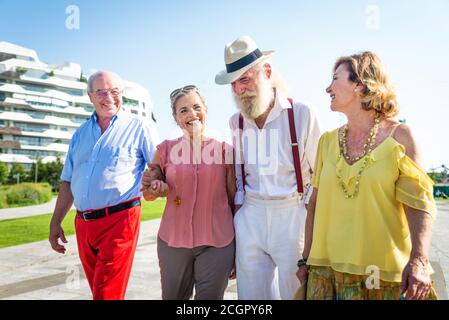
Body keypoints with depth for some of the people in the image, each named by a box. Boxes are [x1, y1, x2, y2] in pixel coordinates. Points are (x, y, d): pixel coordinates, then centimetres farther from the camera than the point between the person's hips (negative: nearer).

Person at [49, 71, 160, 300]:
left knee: (107, 293, -3)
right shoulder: (80, 134, 14)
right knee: (98, 288, 18)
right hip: (83, 222, 6)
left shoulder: (138, 127, -2)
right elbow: (68, 182, 18)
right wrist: (55, 222, 16)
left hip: (120, 219, -6)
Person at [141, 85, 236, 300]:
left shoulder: (225, 150, -1)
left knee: (210, 297, 9)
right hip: (173, 242, 1)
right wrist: (155, 189, -13)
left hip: (217, 244, -1)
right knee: (173, 297, 14)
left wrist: (237, 251, 6)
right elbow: (148, 192, 11)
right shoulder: (166, 150, 0)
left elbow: (234, 200, 4)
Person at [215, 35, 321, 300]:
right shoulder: (236, 122, 6)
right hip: (250, 218, 4)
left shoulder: (302, 114, -6)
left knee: (294, 292, 5)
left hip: (293, 215, -3)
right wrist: (237, 218, 11)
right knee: (252, 293, 12)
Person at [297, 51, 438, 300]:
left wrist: (418, 260, -24)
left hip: (386, 272, -2)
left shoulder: (399, 136, -4)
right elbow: (315, 203, 7)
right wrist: (306, 259, 7)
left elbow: (419, 203, -10)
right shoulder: (327, 141, 5)